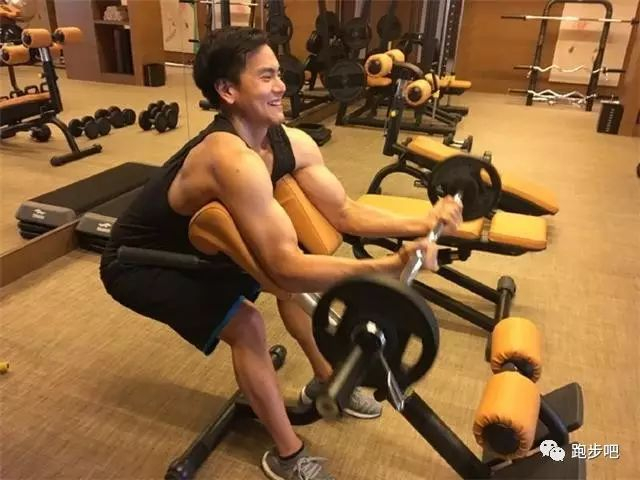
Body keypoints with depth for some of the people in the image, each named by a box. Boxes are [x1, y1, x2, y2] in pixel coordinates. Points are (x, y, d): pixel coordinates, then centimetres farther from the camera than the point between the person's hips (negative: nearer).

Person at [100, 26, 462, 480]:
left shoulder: (291, 143, -12)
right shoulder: (233, 160, -39)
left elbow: (344, 212, -10)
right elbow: (286, 266, -42)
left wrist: (420, 223, -21)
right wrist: (390, 266, -47)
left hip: (196, 245, 8)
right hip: (136, 262, -8)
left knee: (297, 274, 5)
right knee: (245, 323, -22)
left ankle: (326, 380, 25)